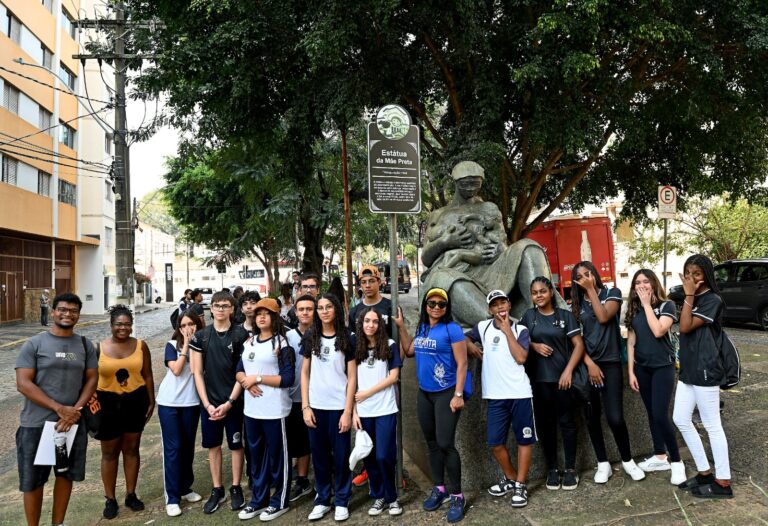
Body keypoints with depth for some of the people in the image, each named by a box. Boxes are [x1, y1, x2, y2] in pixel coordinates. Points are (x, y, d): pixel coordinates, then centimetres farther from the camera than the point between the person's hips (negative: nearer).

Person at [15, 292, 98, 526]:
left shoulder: (85, 345, 5)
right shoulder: (33, 344, -6)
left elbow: (92, 379, 4)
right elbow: (23, 384, -12)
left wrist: (75, 411, -12)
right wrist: (60, 408, -18)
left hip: (73, 423, 4)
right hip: (36, 425, -3)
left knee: (66, 474, 15)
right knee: (33, 480, 6)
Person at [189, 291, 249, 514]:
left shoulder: (241, 335, -6)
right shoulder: (200, 336, 1)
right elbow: (197, 372, 1)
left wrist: (230, 402, -12)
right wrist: (207, 403, -7)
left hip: (234, 401, -2)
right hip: (209, 401, 2)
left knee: (236, 445, 7)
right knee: (213, 445, 10)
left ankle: (236, 488, 22)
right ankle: (217, 490, 24)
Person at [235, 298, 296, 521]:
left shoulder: (281, 343, -8)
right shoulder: (249, 343, 12)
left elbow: (287, 379, -15)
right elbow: (239, 371, 13)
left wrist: (258, 378, -15)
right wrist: (246, 382, -9)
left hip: (274, 410, -6)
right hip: (251, 409, 6)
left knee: (277, 455, 5)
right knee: (256, 455, 16)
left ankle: (279, 502, 19)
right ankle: (257, 500, 29)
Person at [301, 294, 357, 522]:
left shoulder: (346, 339, -4)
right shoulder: (310, 338, 4)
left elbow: (352, 377, -4)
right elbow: (305, 373, 7)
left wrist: (348, 411, -9)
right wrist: (305, 406, -1)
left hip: (338, 407, -2)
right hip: (316, 406, 2)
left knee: (341, 455, 4)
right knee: (319, 455, 9)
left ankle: (341, 501, 18)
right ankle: (322, 499, 23)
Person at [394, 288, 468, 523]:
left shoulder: (452, 329, -13)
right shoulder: (422, 328, 6)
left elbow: (462, 363, -14)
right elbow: (410, 351, 14)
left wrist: (458, 395, -19)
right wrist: (401, 326, 10)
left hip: (446, 394, -7)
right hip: (424, 394, 7)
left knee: (445, 444, -8)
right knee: (432, 443, 14)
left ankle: (456, 495, 5)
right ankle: (439, 488, 29)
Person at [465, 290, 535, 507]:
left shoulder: (520, 330, 1)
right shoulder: (483, 327, 7)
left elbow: (521, 358, -12)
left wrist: (507, 330, -9)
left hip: (520, 393, -2)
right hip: (495, 396, 2)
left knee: (524, 439, 4)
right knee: (495, 442, 6)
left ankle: (521, 484, 16)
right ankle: (510, 478, 28)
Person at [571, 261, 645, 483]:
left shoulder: (612, 292, 1)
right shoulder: (576, 303, 7)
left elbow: (603, 317, -17)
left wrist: (592, 290, -10)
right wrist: (590, 364, -9)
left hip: (610, 363, -3)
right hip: (586, 364, 3)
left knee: (615, 418, -9)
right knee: (592, 417, 6)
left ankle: (627, 460, 13)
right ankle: (603, 463, 20)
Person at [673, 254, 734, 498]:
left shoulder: (713, 300, -12)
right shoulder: (692, 300, 14)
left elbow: (686, 327, -19)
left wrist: (689, 296, -16)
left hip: (705, 371, -9)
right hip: (688, 370, 9)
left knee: (712, 425, -2)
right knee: (680, 419, 10)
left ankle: (723, 482, 8)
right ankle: (705, 472, 21)